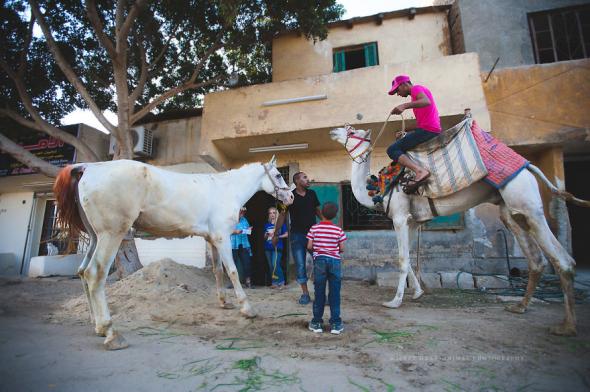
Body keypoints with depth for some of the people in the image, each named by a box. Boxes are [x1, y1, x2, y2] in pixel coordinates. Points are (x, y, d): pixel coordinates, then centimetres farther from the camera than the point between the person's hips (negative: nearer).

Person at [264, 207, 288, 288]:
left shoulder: (281, 223, 0)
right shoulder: (267, 225, 12)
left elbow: (286, 234, -1)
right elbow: (264, 237, 17)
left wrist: (277, 236, -13)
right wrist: (267, 235, -5)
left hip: (277, 247, -5)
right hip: (268, 248, 5)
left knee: (275, 265, -14)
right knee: (271, 266, 7)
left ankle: (281, 282, 1)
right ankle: (274, 282, 17)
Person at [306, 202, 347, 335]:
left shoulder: (314, 228, -4)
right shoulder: (338, 230, -3)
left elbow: (309, 246, -4)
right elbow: (342, 249, -1)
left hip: (319, 260, 0)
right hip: (335, 261, 0)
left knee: (319, 293, 9)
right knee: (335, 293, 7)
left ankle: (316, 322, 18)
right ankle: (335, 323, 14)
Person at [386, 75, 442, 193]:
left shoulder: (416, 88, -1)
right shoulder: (419, 91, 29)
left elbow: (426, 102, -25)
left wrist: (404, 106, -34)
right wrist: (405, 133, 21)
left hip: (426, 130, -10)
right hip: (434, 131, 10)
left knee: (392, 150, -15)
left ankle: (420, 171, -35)